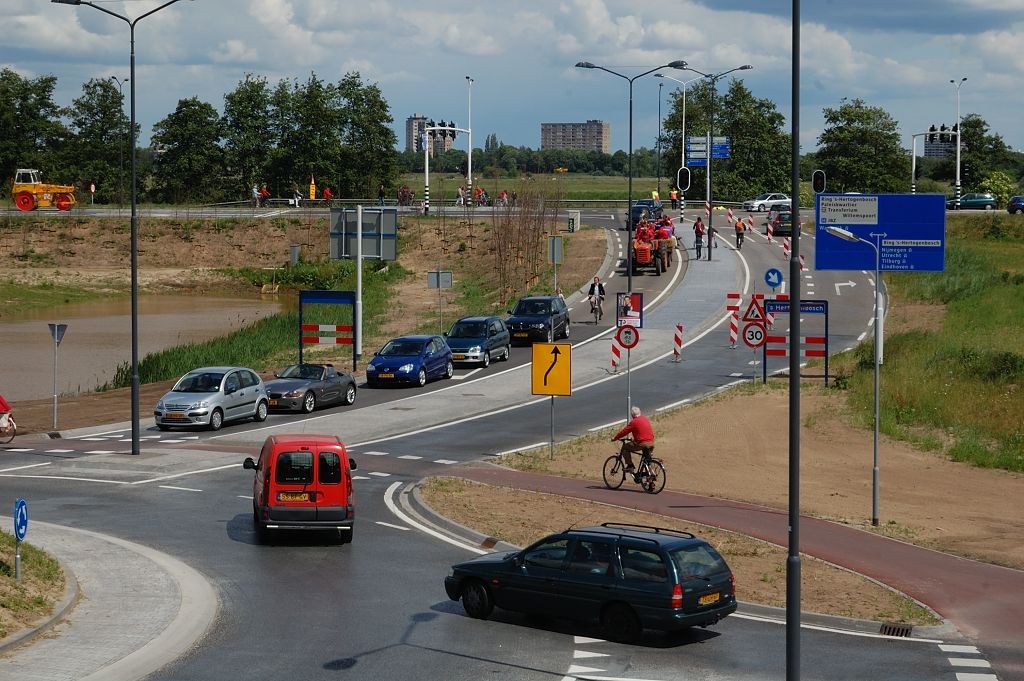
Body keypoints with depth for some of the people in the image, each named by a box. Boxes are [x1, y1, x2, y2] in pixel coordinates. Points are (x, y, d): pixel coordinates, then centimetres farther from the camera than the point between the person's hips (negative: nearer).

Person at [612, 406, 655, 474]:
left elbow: (624, 431, -3)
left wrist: (614, 438, 11)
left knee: (625, 448, 7)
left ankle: (630, 466, 4)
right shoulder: (646, 419, 15)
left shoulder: (634, 422, -7)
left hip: (641, 443, -7)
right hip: (651, 443, 7)